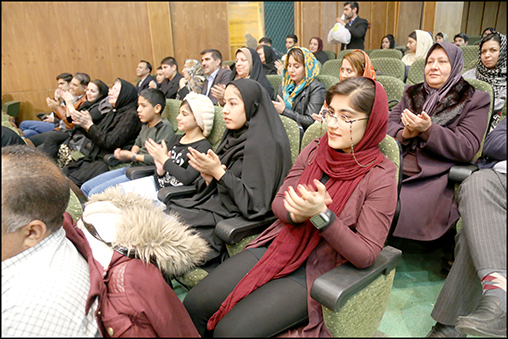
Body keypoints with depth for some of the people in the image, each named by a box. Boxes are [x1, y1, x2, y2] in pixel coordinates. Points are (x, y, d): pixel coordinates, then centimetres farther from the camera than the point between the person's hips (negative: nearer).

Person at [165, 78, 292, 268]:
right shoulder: (234, 137, 12)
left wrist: (218, 173, -19)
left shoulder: (265, 144, -15)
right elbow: (208, 190, 14)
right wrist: (208, 176, -10)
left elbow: (256, 203, -20)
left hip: (232, 220, -8)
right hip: (212, 206, 8)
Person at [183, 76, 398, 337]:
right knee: (194, 304, -6)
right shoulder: (314, 150, 2)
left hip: (314, 272, -4)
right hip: (276, 246, 5)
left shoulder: (381, 176, -12)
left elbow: (367, 255, -14)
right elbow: (279, 202, 6)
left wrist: (320, 215, -27)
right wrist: (297, 213, -18)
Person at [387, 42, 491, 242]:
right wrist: (404, 134, -11)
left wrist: (428, 129, -16)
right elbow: (389, 124, 12)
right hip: (396, 170, 4)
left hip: (434, 178, -3)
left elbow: (467, 148, -3)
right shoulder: (412, 93, 21)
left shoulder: (475, 101, 8)